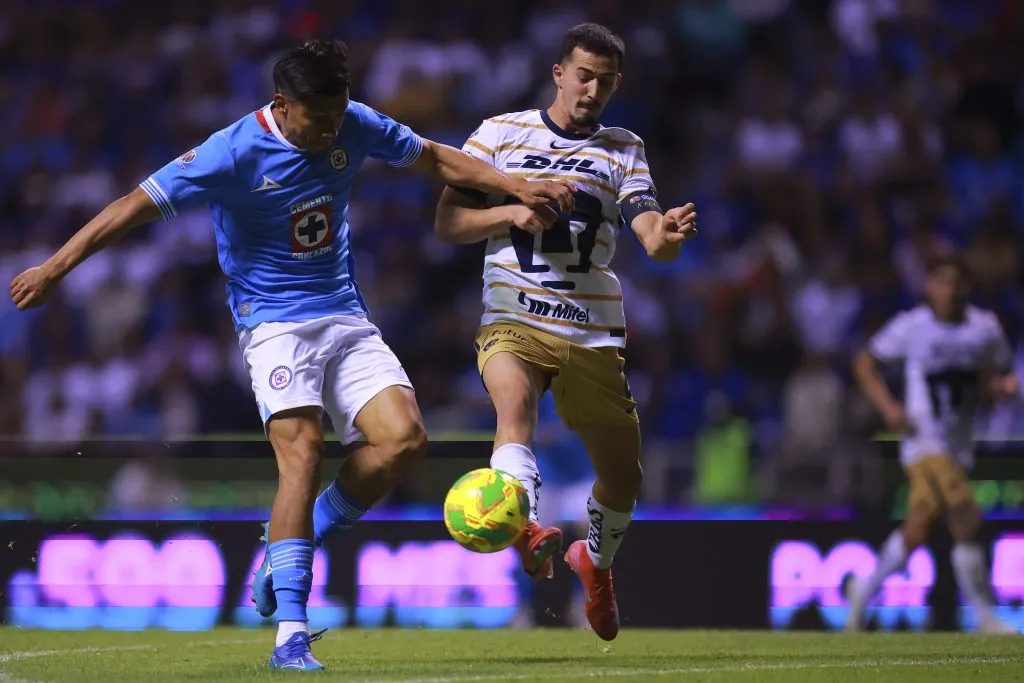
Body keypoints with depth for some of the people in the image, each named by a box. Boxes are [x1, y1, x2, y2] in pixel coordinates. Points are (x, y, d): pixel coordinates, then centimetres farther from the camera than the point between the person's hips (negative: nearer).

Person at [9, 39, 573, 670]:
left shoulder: (355, 127, 1)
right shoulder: (236, 152, -15)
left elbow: (435, 159, 17)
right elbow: (140, 205, -15)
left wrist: (517, 187, 15)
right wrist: (56, 267, -18)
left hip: (347, 320, 6)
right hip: (275, 324, -6)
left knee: (405, 439, -13)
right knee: (303, 453, -23)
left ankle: (287, 551, 5)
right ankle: (291, 634, -24)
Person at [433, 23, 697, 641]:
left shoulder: (623, 150, 11)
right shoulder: (500, 133, 7)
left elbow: (651, 237, -3)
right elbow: (447, 223, 6)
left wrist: (669, 236, -28)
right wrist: (510, 214, -13)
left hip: (593, 332, 2)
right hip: (514, 319, -2)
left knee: (624, 475, 7)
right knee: (515, 399, -35)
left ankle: (597, 561, 37)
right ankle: (526, 529, -53)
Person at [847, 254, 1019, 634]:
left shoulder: (985, 328, 3)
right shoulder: (912, 327, -6)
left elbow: (994, 377, 14)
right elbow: (865, 364, 4)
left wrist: (1006, 386, -11)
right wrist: (888, 407, -10)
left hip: (959, 444, 5)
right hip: (924, 442, -5)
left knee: (916, 533, 10)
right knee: (966, 523, -18)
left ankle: (864, 592, 34)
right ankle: (985, 618, -8)